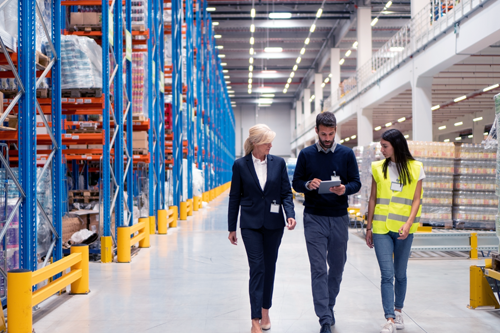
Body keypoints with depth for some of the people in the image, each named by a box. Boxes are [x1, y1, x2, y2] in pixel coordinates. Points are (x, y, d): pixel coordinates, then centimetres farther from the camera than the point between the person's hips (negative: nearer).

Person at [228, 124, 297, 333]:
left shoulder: (278, 163, 2)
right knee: (257, 268, -8)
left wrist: (290, 214, -13)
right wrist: (232, 228, 4)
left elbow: (286, 192, 5)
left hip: (273, 223, 2)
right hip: (251, 224, -2)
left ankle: (265, 311, 27)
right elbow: (234, 197, 2)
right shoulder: (240, 165, -3)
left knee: (269, 267, 11)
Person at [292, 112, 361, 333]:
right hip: (314, 218, -2)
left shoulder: (346, 154, 4)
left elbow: (356, 183, 4)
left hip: (339, 217, 2)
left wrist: (345, 189, -18)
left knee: (337, 265, 12)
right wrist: (308, 185, -16)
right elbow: (296, 183, 5)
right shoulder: (306, 154, 3)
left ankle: (329, 304, 35)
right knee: (318, 269, -5)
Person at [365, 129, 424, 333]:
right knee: (387, 274, -7)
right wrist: (369, 227, 9)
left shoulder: (415, 168, 2)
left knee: (400, 274, 10)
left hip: (403, 230, 0)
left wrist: (409, 224, -14)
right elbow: (373, 199, 10)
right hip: (381, 228, 1)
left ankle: (398, 312, 28)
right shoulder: (378, 168, 7)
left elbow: (416, 200, 0)